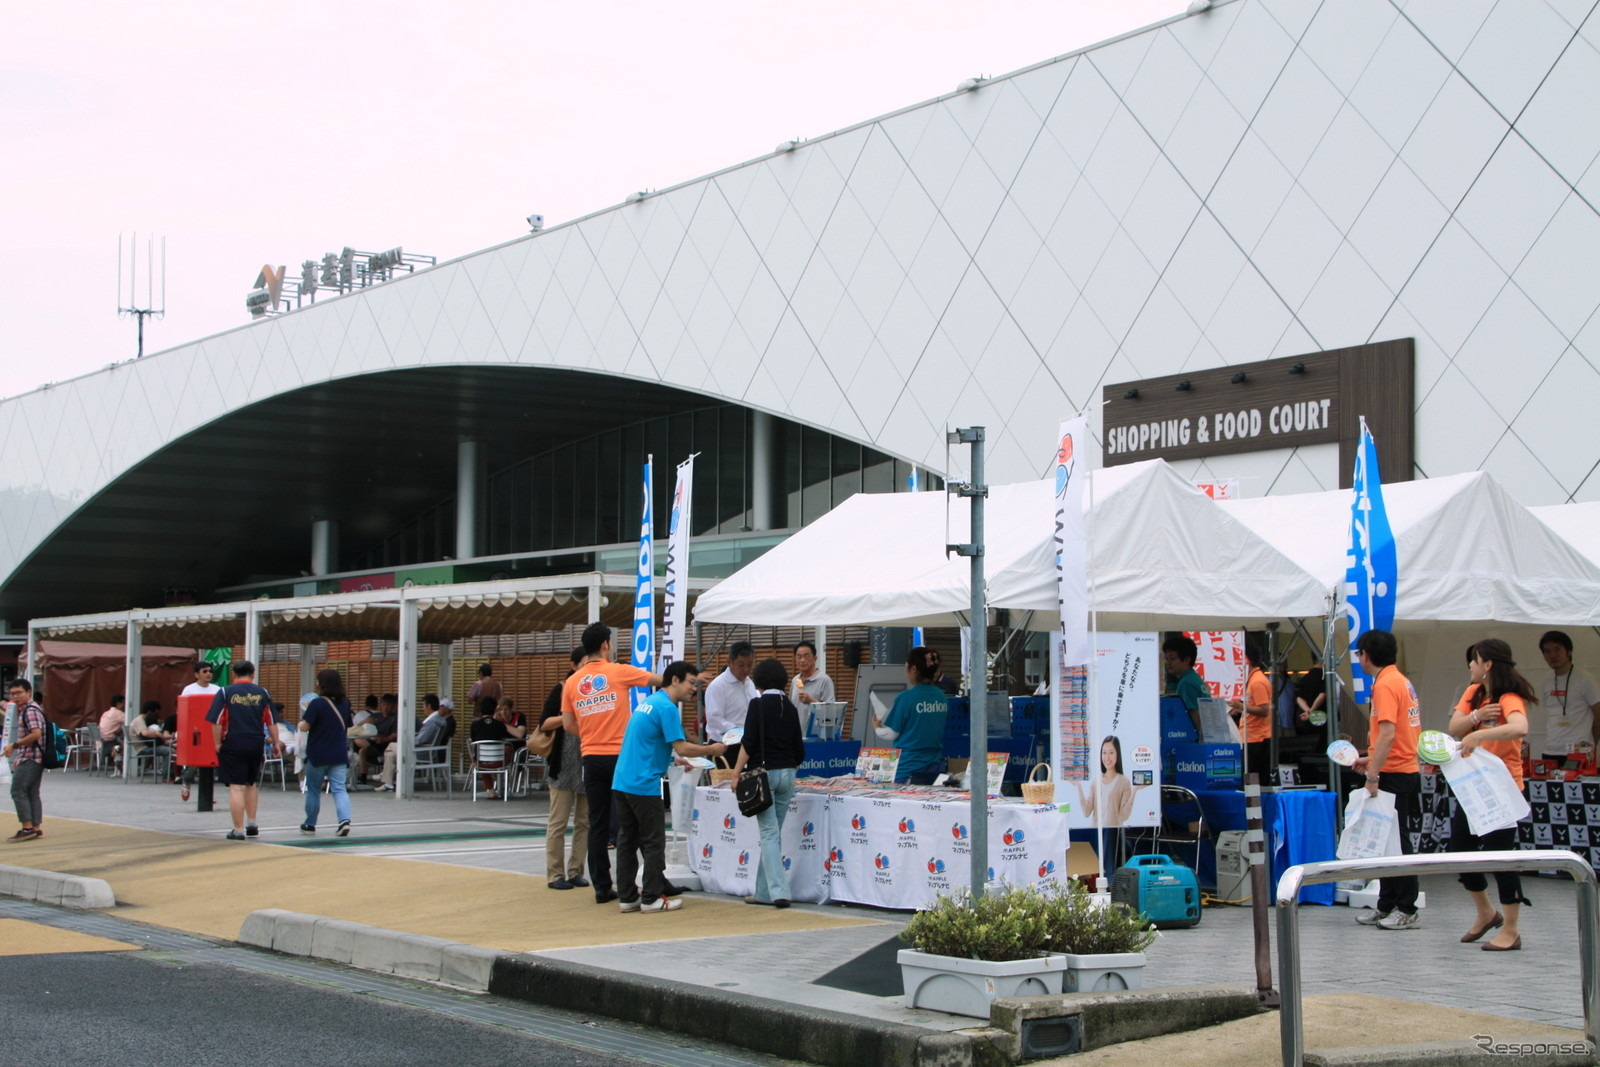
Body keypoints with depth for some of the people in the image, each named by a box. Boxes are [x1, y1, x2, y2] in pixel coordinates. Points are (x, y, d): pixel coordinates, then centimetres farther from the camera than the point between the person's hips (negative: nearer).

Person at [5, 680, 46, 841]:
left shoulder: (30, 711, -13)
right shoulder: (24, 710, 20)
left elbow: (36, 734, -24)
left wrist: (14, 745, -19)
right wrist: (19, 758, 22)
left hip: (30, 758, -10)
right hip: (35, 759, 10)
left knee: (18, 791, -10)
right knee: (32, 793, 9)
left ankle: (27, 827, -11)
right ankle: (36, 828, 9)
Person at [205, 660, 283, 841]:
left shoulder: (225, 692, -4)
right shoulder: (263, 694, 4)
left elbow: (216, 722, -9)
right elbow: (272, 722, 6)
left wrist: (218, 743, 0)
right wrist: (276, 744, 14)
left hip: (232, 745, -3)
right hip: (256, 745, 3)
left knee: (236, 787, -2)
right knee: (252, 783, 21)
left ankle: (238, 829, -3)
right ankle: (251, 823, 21)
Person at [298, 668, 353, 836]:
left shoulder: (317, 704, -13)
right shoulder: (344, 704, 5)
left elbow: (304, 727, -14)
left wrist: (302, 719, 6)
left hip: (318, 754, -4)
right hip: (339, 754, 4)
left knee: (313, 790, 13)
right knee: (339, 788, -2)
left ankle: (310, 824, 24)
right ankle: (344, 820, -23)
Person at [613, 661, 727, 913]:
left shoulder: (648, 702, 17)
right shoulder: (667, 708, -12)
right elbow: (682, 747, -16)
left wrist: (673, 759, 29)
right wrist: (711, 750, -3)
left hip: (621, 782, 9)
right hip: (643, 784, -9)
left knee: (627, 841, 10)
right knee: (654, 842, 0)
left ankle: (627, 897, 12)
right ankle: (652, 898, 3)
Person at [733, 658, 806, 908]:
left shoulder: (758, 704, -7)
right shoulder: (790, 707, 10)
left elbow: (749, 743, -12)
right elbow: (799, 747, 15)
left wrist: (736, 772, -7)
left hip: (764, 772, -5)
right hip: (787, 773, 5)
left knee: (769, 833, -6)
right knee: (774, 833, 11)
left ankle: (779, 892, -14)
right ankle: (764, 891, 16)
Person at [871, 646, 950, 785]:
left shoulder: (906, 698, -13)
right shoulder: (942, 697, 4)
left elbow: (892, 734, -6)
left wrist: (877, 726, 16)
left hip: (909, 768, -5)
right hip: (935, 768, 5)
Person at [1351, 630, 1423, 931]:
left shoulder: (1385, 685, -15)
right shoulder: (1402, 681, 15)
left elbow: (1388, 734, -24)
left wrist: (1373, 775, -23)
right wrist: (1371, 760, 20)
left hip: (1394, 776, -10)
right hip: (1405, 770, 10)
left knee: (1396, 843, -4)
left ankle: (1407, 911, 1)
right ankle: (1387, 906, 20)